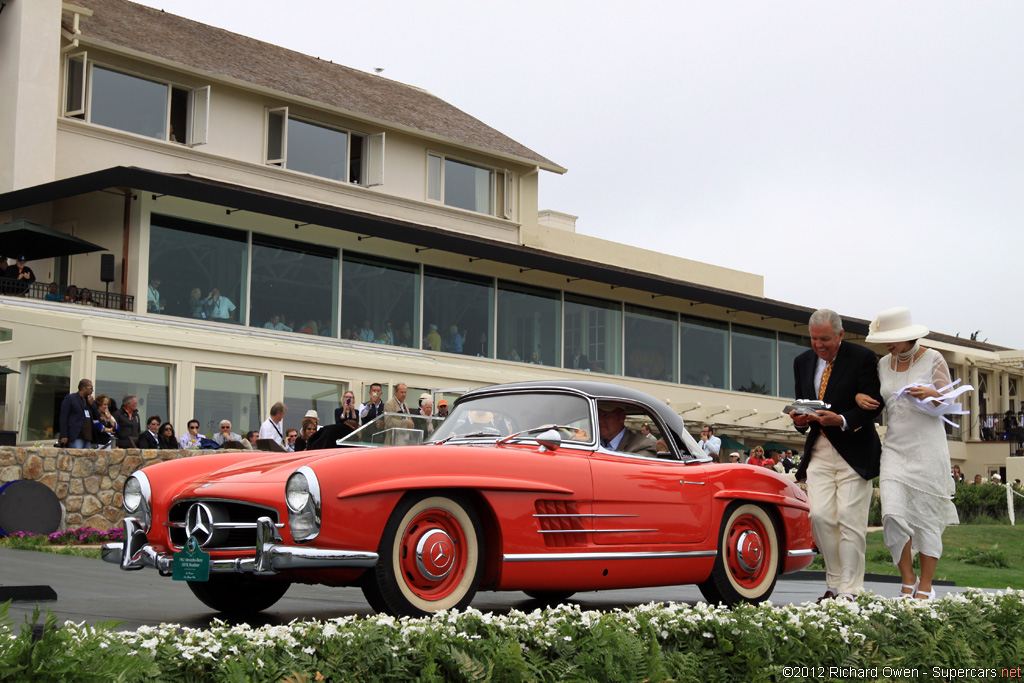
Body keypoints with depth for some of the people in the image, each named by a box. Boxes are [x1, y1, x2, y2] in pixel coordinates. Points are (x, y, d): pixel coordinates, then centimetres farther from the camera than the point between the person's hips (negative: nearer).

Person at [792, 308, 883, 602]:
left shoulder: (863, 357, -6)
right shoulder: (802, 361, 11)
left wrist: (842, 420, -23)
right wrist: (800, 419, -5)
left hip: (854, 451, -4)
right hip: (819, 450, 5)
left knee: (850, 519, -6)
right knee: (820, 515, -5)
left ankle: (850, 590, 2)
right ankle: (834, 582, 10)